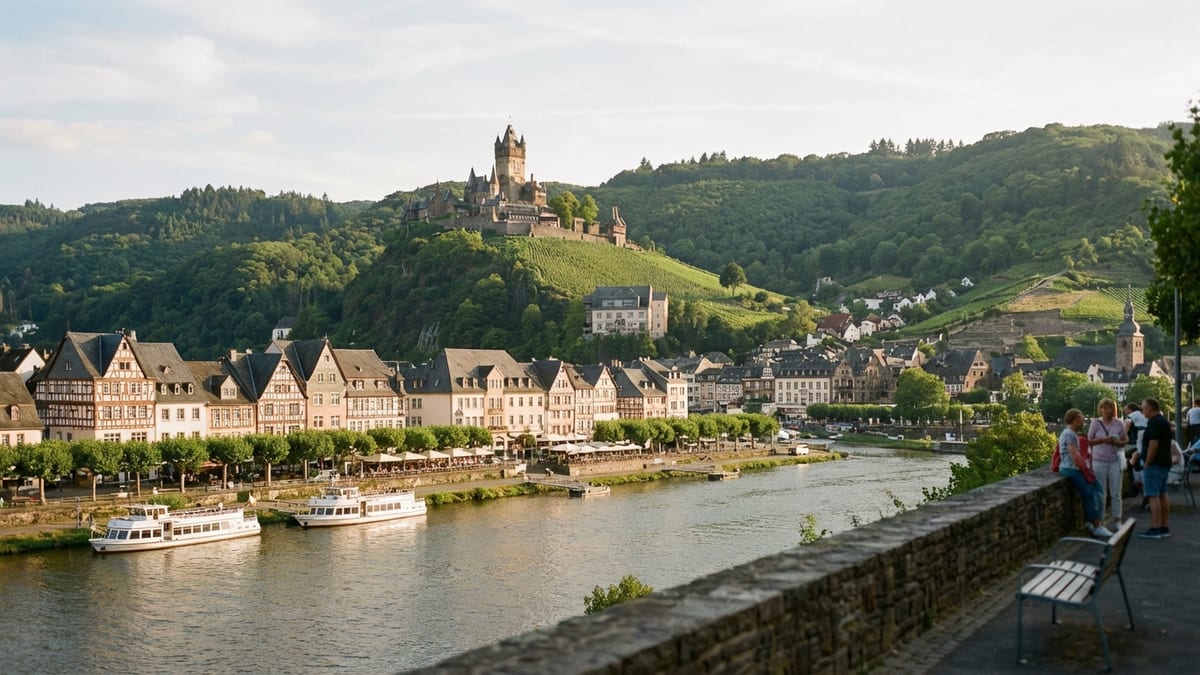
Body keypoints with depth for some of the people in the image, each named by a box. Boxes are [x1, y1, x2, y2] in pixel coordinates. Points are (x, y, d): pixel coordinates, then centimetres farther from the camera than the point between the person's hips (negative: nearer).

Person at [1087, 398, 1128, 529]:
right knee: (1100, 492, 4)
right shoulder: (1095, 423, -1)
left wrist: (1115, 442, -13)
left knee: (1115, 492, 4)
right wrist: (1102, 440, -16)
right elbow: (1089, 441, 1)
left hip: (1115, 461, 1)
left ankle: (1117, 521, 12)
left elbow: (1125, 441, 7)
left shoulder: (1119, 424, 2)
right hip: (1099, 461, -1)